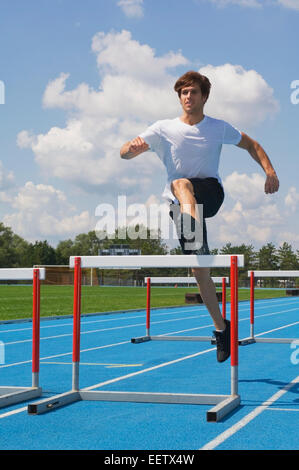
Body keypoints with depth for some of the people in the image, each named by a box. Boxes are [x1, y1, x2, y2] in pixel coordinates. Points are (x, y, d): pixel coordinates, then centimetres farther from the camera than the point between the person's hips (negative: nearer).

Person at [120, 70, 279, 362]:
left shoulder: (219, 128, 3)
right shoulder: (163, 129, 1)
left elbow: (251, 145, 17)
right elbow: (125, 154, -3)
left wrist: (270, 171, 0)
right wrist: (132, 146, -29)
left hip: (210, 193, -2)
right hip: (180, 205, 2)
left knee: (181, 183, -35)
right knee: (199, 269, -1)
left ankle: (194, 235, -60)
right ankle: (221, 327, 13)